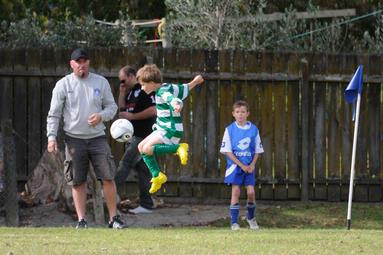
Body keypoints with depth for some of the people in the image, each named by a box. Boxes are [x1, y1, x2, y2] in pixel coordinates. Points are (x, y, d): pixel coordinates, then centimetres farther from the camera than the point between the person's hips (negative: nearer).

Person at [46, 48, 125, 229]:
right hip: (74, 139, -1)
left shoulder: (101, 82, 6)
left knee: (108, 178, -6)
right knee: (78, 181, 2)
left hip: (97, 138, 1)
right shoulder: (63, 85, 1)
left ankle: (113, 217, 1)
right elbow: (54, 114, 1)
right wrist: (51, 136, -9)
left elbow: (112, 106, 11)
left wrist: (101, 116, -10)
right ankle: (81, 219, 9)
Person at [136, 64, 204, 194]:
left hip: (171, 130, -10)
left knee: (147, 149, -25)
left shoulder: (163, 92, -18)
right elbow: (185, 89, 24)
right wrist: (194, 82, 45)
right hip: (163, 129, 10)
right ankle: (157, 176, 13)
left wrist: (177, 105, -64)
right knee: (141, 147, 12)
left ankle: (179, 148, -19)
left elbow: (173, 98, -40)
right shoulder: (168, 87, 10)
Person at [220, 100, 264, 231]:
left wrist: (252, 165, -8)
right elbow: (227, 151, -6)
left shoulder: (253, 129, 1)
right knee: (235, 192, -6)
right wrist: (241, 165, -12)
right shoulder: (230, 129, -5)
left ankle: (251, 218, 20)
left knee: (251, 192, -4)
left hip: (249, 166, 2)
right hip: (235, 165, -2)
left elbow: (257, 150, 8)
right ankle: (234, 222, -1)